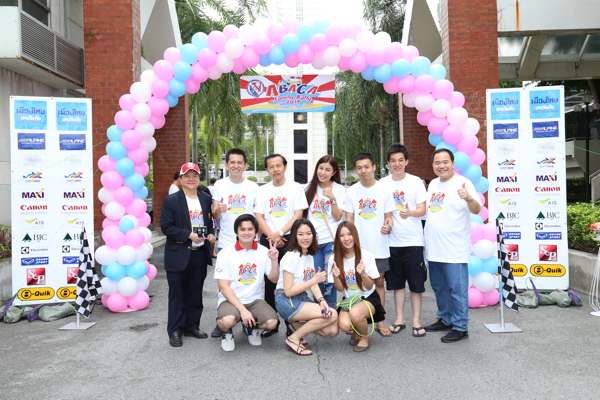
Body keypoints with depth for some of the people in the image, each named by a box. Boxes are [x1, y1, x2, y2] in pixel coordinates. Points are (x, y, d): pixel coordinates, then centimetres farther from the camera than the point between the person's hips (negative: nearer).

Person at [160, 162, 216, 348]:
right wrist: (188, 235, -18)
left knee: (195, 293, 14)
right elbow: (166, 227, -10)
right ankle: (175, 330, 16)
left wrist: (211, 234, -3)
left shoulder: (206, 199, 8)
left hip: (200, 254, 5)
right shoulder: (171, 200, -6)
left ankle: (192, 326, 28)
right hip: (178, 255, -4)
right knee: (177, 294, 5)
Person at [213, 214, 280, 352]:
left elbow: (273, 279, -2)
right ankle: (227, 334, 5)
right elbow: (224, 287, -10)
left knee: (271, 322, -24)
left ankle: (251, 328, 13)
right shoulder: (225, 253, -7)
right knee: (227, 321, -35)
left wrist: (274, 260, -21)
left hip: (255, 300, 3)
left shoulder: (263, 251, 1)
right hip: (230, 299, -3)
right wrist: (242, 309, -19)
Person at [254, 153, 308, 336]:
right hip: (267, 239, 3)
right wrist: (271, 236, -9)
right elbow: (259, 217, 4)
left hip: (289, 239, -3)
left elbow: (298, 215, -4)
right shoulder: (262, 190, 10)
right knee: (268, 281, 6)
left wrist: (280, 233, -12)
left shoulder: (296, 188, 3)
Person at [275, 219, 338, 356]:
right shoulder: (290, 257, -15)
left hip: (303, 299, 7)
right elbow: (288, 291, -17)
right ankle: (294, 338, -8)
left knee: (332, 330, -7)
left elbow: (314, 283, 4)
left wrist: (321, 300, -15)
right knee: (332, 315, -21)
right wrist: (314, 280, -19)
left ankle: (298, 324, 13)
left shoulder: (310, 257, 10)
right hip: (287, 301, -7)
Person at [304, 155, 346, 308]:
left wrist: (332, 199, -20)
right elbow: (303, 213, 14)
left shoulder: (339, 189, 0)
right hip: (312, 240, 2)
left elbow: (338, 217, -6)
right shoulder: (310, 188, 8)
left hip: (331, 240, -2)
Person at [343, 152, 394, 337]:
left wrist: (388, 225, -19)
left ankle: (380, 321, 18)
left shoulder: (384, 190, -2)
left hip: (379, 247, -1)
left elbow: (388, 216, 3)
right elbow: (349, 220, 5)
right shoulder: (351, 191, 1)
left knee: (378, 282, 8)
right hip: (358, 247, 1)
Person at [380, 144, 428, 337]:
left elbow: (422, 210, -6)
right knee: (396, 282, 12)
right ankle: (399, 319, 24)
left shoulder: (416, 182, -2)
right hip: (392, 240, 2)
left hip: (413, 240, -2)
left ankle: (416, 320, 16)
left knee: (416, 283, 3)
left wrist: (409, 212, -27)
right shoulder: (382, 184, 3)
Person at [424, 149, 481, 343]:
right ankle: (445, 319, 34)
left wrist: (469, 198, -40)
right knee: (439, 287, 19)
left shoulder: (463, 183, -10)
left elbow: (476, 210, -20)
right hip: (434, 248, 8)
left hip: (454, 249, -8)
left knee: (457, 290, -1)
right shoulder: (433, 184, 12)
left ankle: (460, 327, 10)